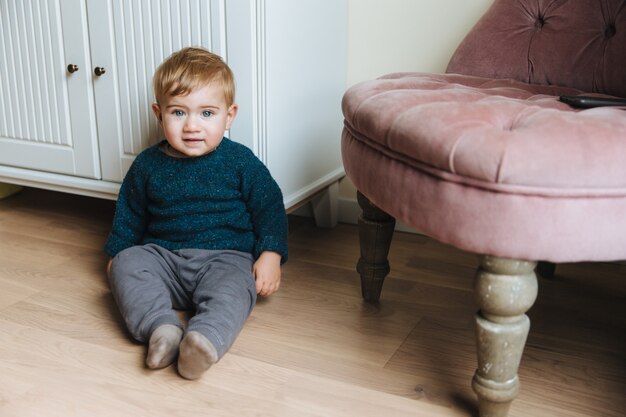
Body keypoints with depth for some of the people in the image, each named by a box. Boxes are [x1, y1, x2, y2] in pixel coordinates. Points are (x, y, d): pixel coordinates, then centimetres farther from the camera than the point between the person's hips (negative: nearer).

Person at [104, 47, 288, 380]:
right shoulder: (147, 164, 6)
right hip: (163, 255, 3)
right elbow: (129, 213, 21)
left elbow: (269, 208, 2)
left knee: (233, 289, -34)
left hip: (226, 256, -3)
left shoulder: (240, 162, -2)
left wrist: (271, 254, -8)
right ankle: (160, 327, -41)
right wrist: (117, 252, 19)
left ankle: (205, 339, -56)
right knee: (126, 264, -24)